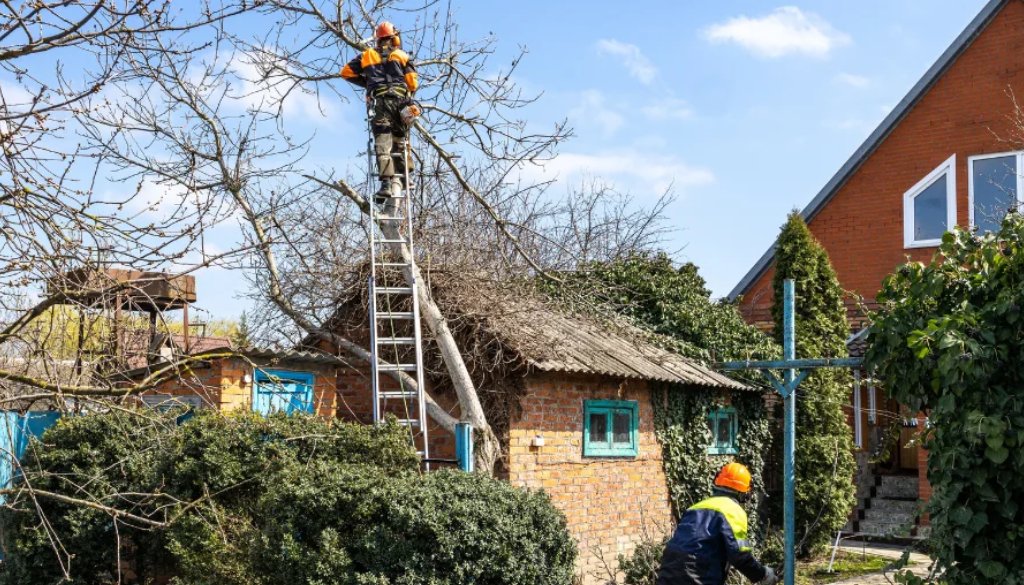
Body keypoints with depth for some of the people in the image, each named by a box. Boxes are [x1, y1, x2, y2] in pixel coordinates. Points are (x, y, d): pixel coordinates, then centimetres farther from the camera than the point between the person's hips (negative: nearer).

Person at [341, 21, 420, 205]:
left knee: (383, 144, -12)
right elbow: (413, 82, 7)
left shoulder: (367, 55, 20)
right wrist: (409, 99, 26)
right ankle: (397, 182, -1)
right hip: (401, 99, 1)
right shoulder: (402, 55, 17)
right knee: (399, 143, 10)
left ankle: (387, 182, -28)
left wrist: (366, 82, 29)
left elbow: (346, 72, 18)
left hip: (380, 100, -1)